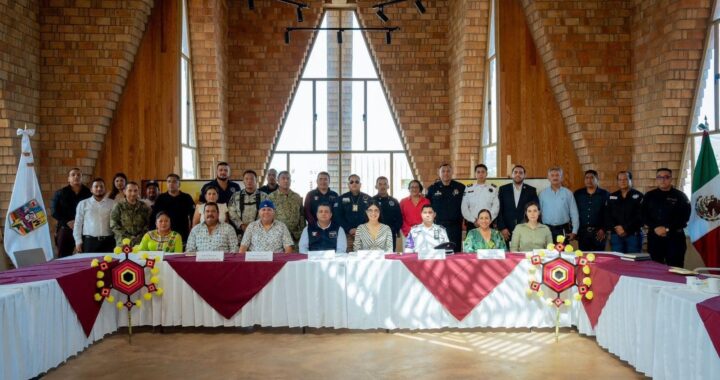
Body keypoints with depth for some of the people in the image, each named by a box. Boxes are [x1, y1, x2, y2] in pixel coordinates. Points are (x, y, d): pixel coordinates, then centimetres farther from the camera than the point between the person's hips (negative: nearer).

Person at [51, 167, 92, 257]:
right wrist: (68, 222, -9)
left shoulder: (88, 193, 8)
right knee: (63, 258, 0)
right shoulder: (60, 194, 9)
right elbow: (55, 212, 3)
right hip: (65, 229, 0)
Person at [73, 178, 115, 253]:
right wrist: (78, 242, 2)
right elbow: (78, 224, 8)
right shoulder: (83, 204, 8)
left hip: (108, 241, 0)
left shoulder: (112, 203, 8)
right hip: (89, 241, 0)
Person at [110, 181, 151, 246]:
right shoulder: (118, 206, 5)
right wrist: (129, 237, -9)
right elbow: (114, 225, -1)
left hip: (141, 242, 1)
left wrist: (140, 237, -9)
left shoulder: (144, 207, 9)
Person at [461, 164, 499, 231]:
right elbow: (464, 208, 3)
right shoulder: (468, 189, 8)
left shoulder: (493, 189, 8)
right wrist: (473, 220, -7)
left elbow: (496, 206, 1)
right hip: (472, 225, 0)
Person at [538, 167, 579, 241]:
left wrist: (574, 231, -2)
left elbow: (574, 213, 2)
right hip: (547, 230, 0)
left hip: (563, 230, 0)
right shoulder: (542, 194, 4)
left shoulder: (568, 193, 2)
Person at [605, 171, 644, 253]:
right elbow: (607, 215, 6)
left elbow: (640, 216, -6)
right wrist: (616, 227, -10)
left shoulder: (638, 196, 3)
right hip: (616, 235, 3)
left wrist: (626, 228, -13)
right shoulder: (612, 197, 13)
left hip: (633, 235, -3)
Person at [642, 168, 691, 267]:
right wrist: (655, 228, -12)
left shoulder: (680, 196, 3)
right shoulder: (649, 196, 11)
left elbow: (684, 217, -5)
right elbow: (644, 215, 4)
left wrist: (667, 229, -14)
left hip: (675, 237, -2)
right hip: (654, 237, 2)